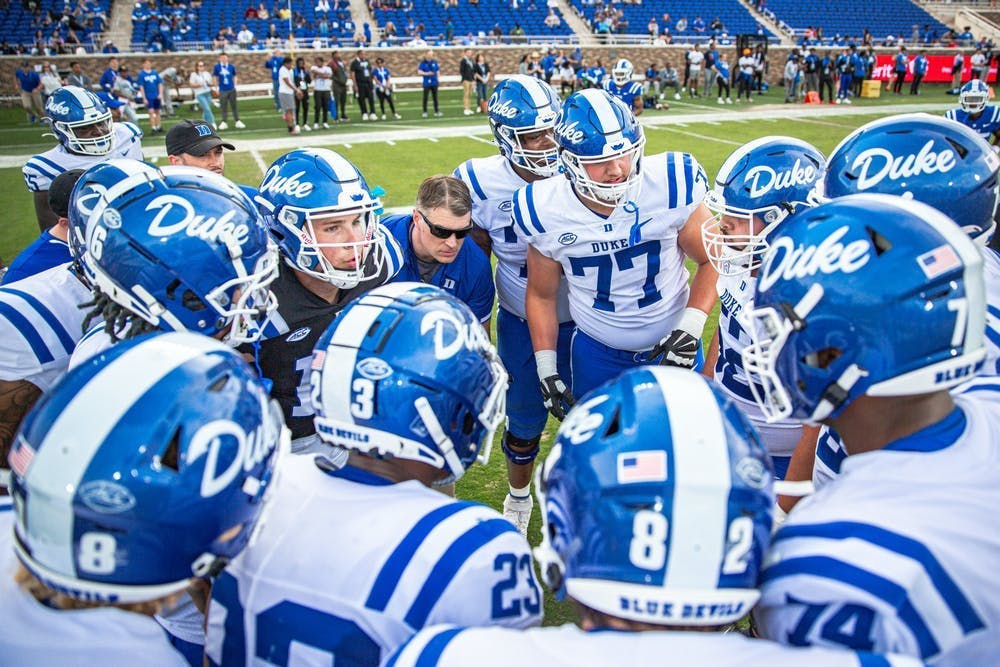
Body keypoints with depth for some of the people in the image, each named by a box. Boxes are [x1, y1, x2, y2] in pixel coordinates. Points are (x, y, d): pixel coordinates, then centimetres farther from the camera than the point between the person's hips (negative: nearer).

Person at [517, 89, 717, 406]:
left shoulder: (671, 187, -21)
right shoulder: (546, 213, -17)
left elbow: (714, 259, -6)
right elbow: (542, 295, -1)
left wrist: (690, 329, -17)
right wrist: (546, 370, -3)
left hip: (673, 344, 0)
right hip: (597, 352, 1)